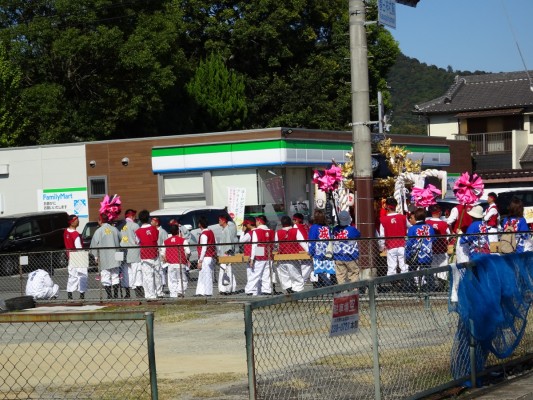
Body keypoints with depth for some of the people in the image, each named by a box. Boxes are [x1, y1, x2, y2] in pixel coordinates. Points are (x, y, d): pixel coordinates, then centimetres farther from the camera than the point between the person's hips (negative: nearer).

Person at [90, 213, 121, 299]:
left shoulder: (99, 231, -7)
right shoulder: (114, 229, 6)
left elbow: (94, 245, -5)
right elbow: (119, 242, 12)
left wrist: (96, 256, 5)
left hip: (104, 258, -4)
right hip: (115, 258, 4)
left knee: (106, 278, 0)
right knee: (115, 277, 10)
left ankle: (109, 295, -2)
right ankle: (116, 295, 9)